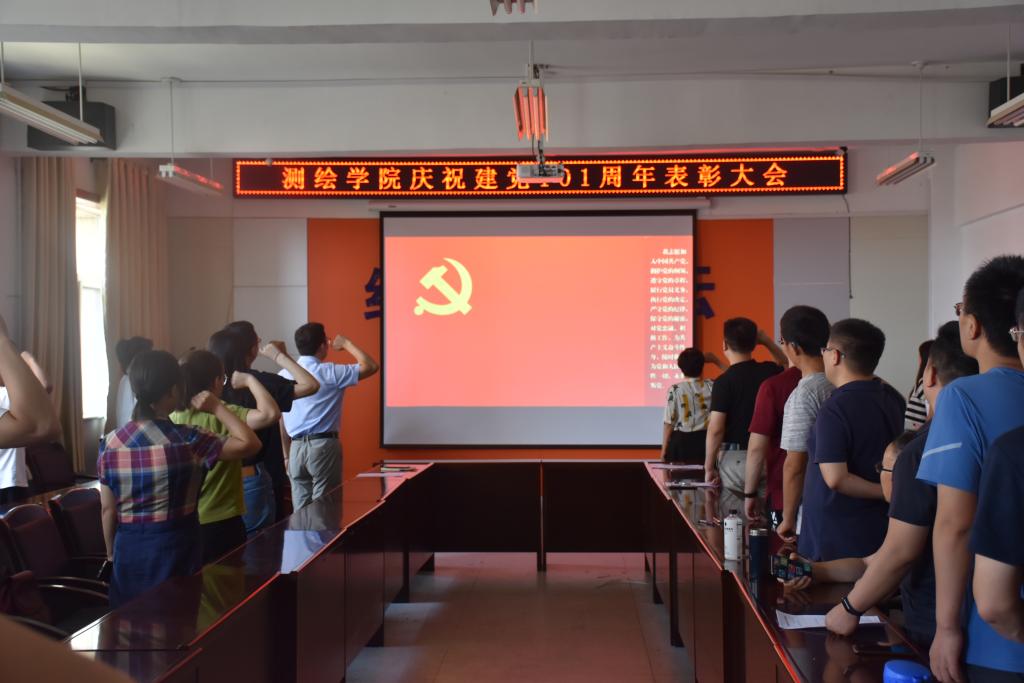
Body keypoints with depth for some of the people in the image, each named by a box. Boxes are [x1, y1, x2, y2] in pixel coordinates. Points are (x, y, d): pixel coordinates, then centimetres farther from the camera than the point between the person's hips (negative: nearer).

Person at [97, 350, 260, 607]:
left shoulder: (111, 442, -3)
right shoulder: (186, 440, -15)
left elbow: (108, 508, 3)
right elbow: (250, 443, -17)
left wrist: (111, 553, 16)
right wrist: (217, 408, -7)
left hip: (128, 547, 4)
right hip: (174, 547, -4)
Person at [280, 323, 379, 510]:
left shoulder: (283, 375, 6)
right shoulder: (330, 372, -9)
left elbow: (280, 420, 10)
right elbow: (371, 366, -5)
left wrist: (287, 454, 18)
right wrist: (346, 344, 6)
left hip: (296, 448, 5)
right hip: (323, 446, -5)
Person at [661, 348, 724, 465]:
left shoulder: (675, 390, -11)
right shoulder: (711, 386, -5)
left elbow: (669, 423, -9)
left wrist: (664, 449, -1)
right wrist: (716, 361, 12)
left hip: (681, 442, -2)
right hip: (704, 441, 2)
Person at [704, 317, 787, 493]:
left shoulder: (724, 381, -12)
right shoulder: (770, 372, 3)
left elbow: (715, 429, -14)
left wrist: (708, 467, -6)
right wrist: (767, 341, 20)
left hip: (735, 459, -4)